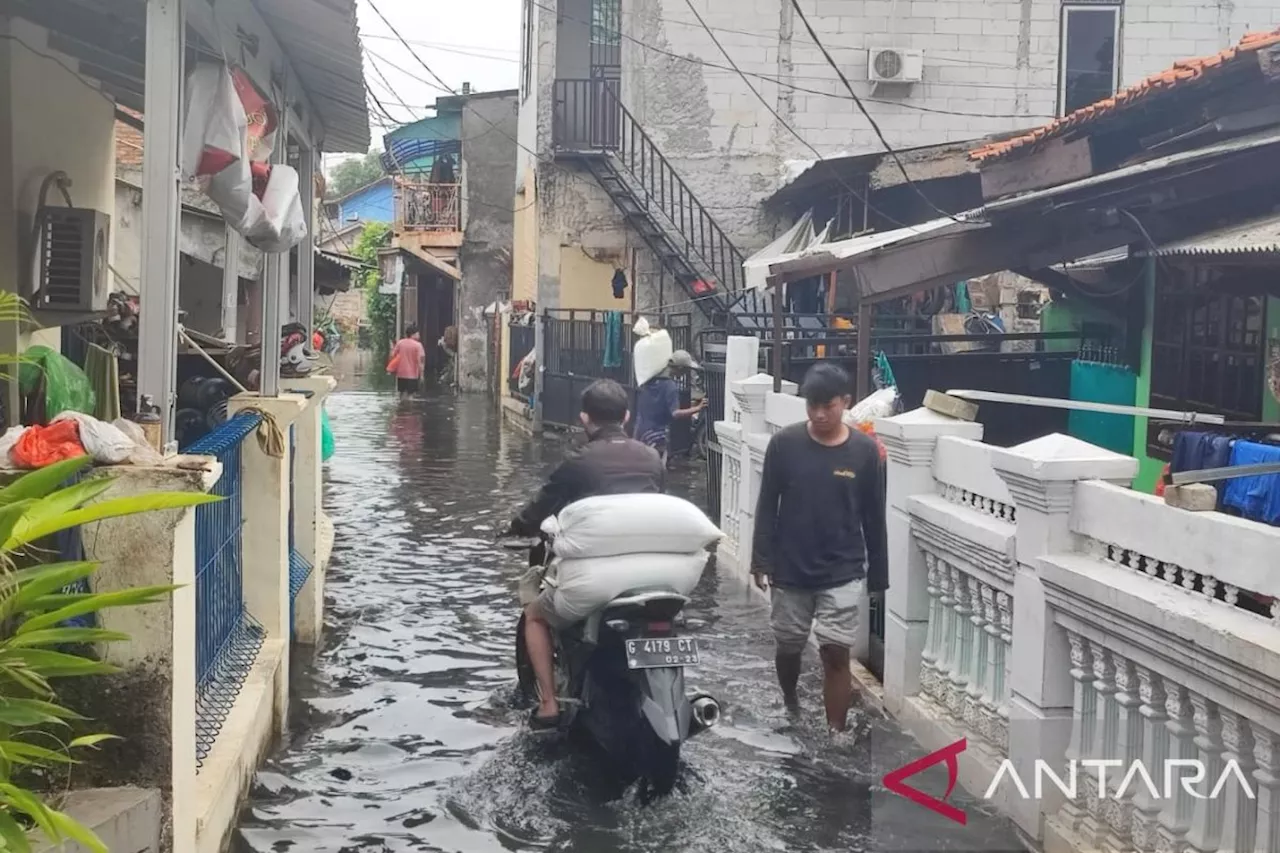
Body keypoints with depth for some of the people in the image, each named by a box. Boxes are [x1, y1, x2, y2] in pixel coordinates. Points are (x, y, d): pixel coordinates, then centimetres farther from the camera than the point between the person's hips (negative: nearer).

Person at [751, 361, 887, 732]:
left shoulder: (865, 450, -6)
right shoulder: (784, 444, -7)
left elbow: (873, 517, 1)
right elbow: (767, 506, -1)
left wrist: (878, 573, 4)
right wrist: (761, 561, -5)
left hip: (843, 572, -1)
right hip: (790, 569, 1)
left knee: (836, 653, -6)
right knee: (788, 647, 15)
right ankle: (789, 707, 43)